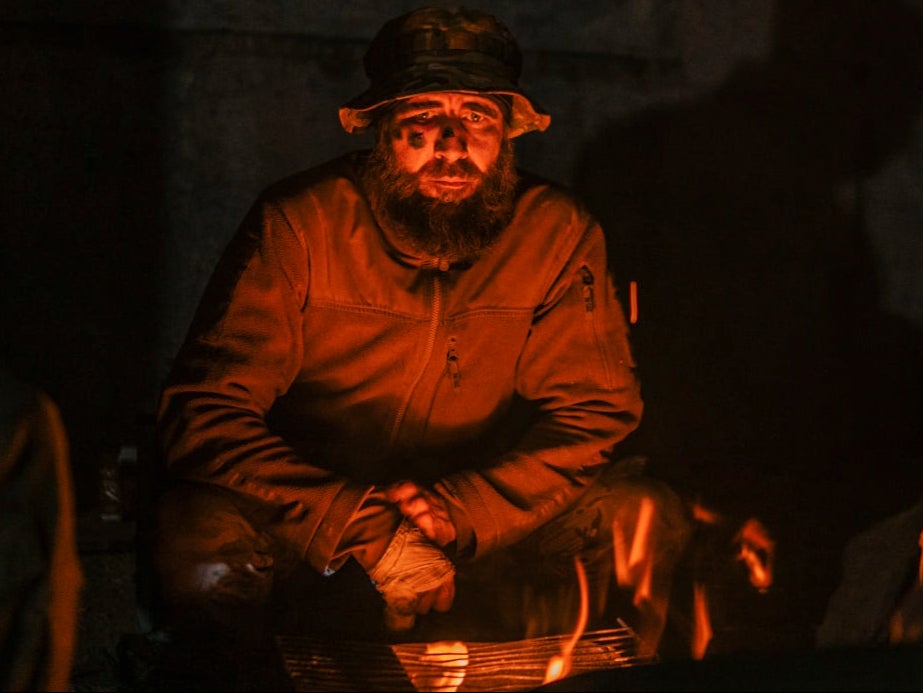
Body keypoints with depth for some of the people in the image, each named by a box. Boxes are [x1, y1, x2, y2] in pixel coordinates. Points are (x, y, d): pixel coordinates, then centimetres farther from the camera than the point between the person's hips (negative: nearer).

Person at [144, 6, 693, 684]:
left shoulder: (558, 233, -8)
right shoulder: (298, 226, -14)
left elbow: (594, 414, -6)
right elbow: (205, 415, -19)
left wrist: (458, 513, -23)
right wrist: (365, 531, -30)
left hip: (483, 519, 3)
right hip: (311, 520, -2)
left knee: (646, 520, -21)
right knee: (202, 554, -33)